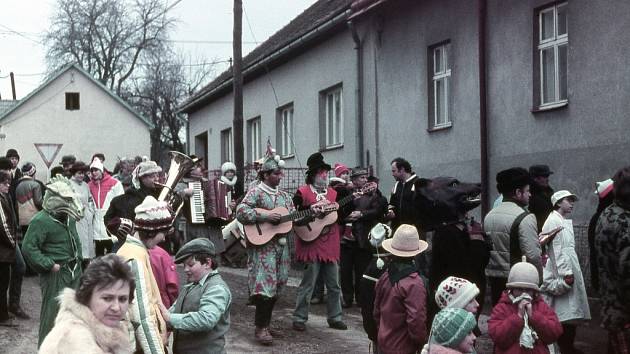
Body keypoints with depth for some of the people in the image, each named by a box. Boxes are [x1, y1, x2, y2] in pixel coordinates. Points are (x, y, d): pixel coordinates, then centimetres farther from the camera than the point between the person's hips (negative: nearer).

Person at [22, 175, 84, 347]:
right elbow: (28, 248, -23)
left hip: (73, 270, 8)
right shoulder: (41, 221, -18)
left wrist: (78, 259, 13)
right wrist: (50, 264, -22)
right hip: (55, 274, -8)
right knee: (53, 313, -3)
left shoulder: (68, 218, 9)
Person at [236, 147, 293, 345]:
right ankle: (260, 328, -6)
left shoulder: (284, 196, 15)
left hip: (281, 245, 7)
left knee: (276, 287, 9)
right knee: (265, 286, -13)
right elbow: (241, 212, -17)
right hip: (262, 245, -7)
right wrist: (265, 217, -20)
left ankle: (265, 323, 20)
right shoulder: (256, 192, -6)